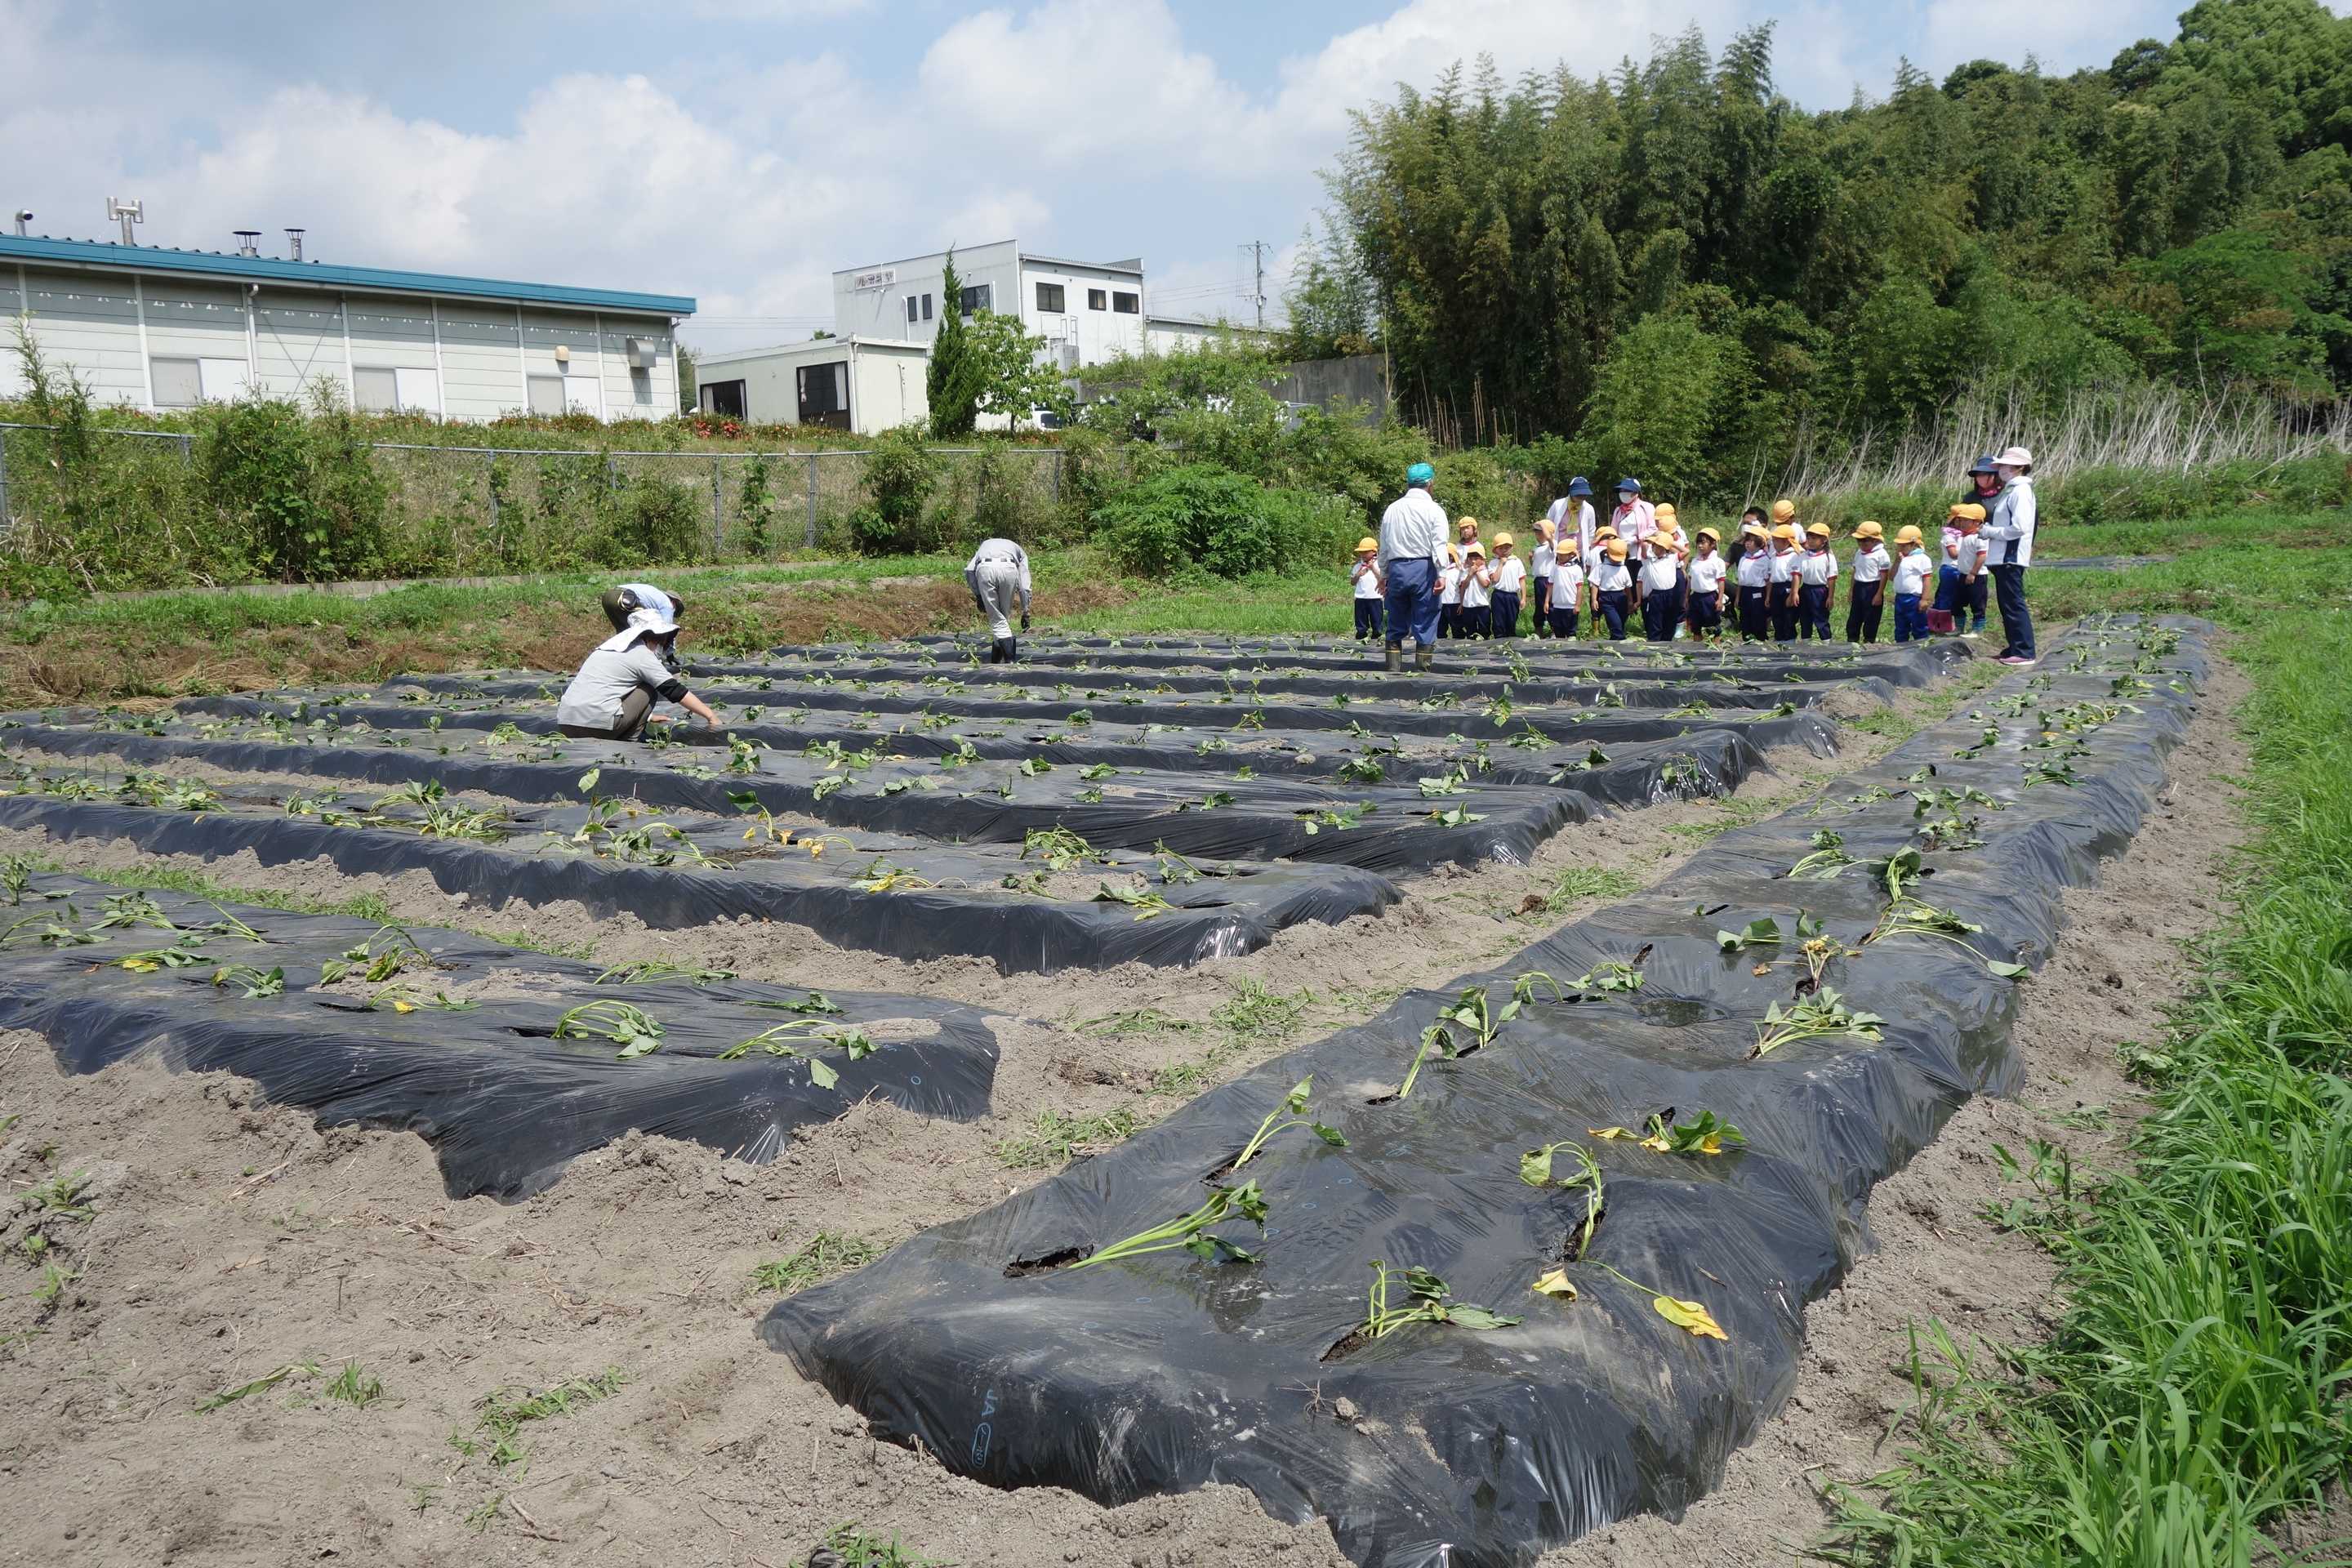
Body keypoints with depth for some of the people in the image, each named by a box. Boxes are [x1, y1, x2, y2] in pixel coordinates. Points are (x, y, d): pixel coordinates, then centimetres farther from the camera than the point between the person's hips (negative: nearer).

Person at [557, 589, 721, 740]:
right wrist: (710, 716, 3)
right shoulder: (641, 655, 1)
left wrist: (646, 715, 41)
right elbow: (674, 690, 0)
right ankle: (629, 742, 3)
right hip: (597, 725, -7)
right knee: (648, 690, 10)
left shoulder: (611, 646, 24)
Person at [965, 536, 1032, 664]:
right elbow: (1024, 585, 23)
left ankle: (1010, 661, -3)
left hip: (984, 569, 1)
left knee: (997, 621, 8)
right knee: (1004, 617, 17)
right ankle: (996, 660, 17)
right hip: (1008, 568, -1)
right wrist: (1025, 612, 25)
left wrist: (978, 595, 20)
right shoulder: (1020, 552, 35)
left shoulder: (984, 545, 39)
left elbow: (969, 570, 18)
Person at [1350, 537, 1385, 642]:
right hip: (1360, 598, 3)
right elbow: (1352, 582, 12)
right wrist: (1358, 575, -6)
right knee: (1361, 620, 7)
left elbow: (1382, 580, -10)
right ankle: (1361, 636, 12)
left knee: (1376, 620, 3)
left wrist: (1373, 568, -12)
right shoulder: (1358, 566, 9)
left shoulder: (1378, 565, -1)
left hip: (1375, 597, -3)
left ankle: (1377, 637, 8)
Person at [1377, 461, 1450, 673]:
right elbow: (1439, 545, -10)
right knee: (1425, 626, 0)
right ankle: (1422, 672, -1)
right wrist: (1441, 574, -13)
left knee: (1396, 626, 11)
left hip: (1396, 569, 4)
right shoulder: (1433, 510, -3)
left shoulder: (1392, 509, 11)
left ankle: (1393, 671, 10)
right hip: (1423, 568, -4)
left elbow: (1384, 545, 15)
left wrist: (1383, 574, 23)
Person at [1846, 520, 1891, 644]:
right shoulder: (1859, 553, 8)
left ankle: (1869, 643, 13)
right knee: (1853, 618, 10)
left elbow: (1884, 576, -12)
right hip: (1859, 588, 7)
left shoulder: (1881, 554, -12)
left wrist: (1879, 594, -15)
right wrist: (1852, 591, 14)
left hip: (1872, 589, -7)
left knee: (1871, 619, 3)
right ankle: (1851, 642, 19)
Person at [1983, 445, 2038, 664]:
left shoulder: (2021, 491, -13)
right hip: (2003, 557, 10)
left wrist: (1991, 532, -11)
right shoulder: (2010, 490, 18)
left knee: (2014, 604, -10)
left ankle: (2024, 652, -10)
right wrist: (1989, 530, 6)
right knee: (2007, 605, 14)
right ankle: (2014, 648, 20)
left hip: (2011, 557, -10)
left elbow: (2019, 528, -21)